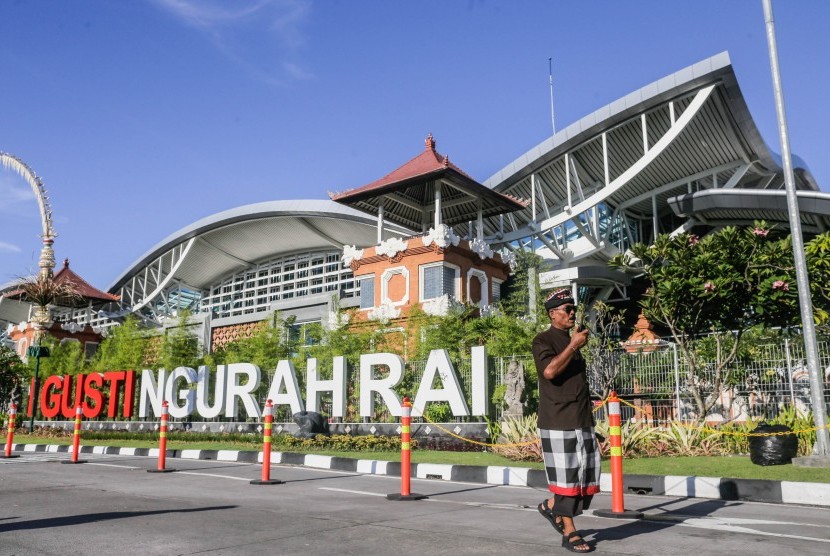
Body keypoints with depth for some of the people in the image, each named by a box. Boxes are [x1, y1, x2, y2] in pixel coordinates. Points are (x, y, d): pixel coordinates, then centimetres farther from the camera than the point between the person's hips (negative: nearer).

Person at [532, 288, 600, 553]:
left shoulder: (572, 342, 18)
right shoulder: (543, 340, -6)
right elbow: (550, 371, -24)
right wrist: (573, 346, -18)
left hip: (583, 421, 8)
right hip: (557, 422, -8)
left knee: (589, 473, 9)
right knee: (566, 475, -1)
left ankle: (552, 506, 28)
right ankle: (569, 532, 13)